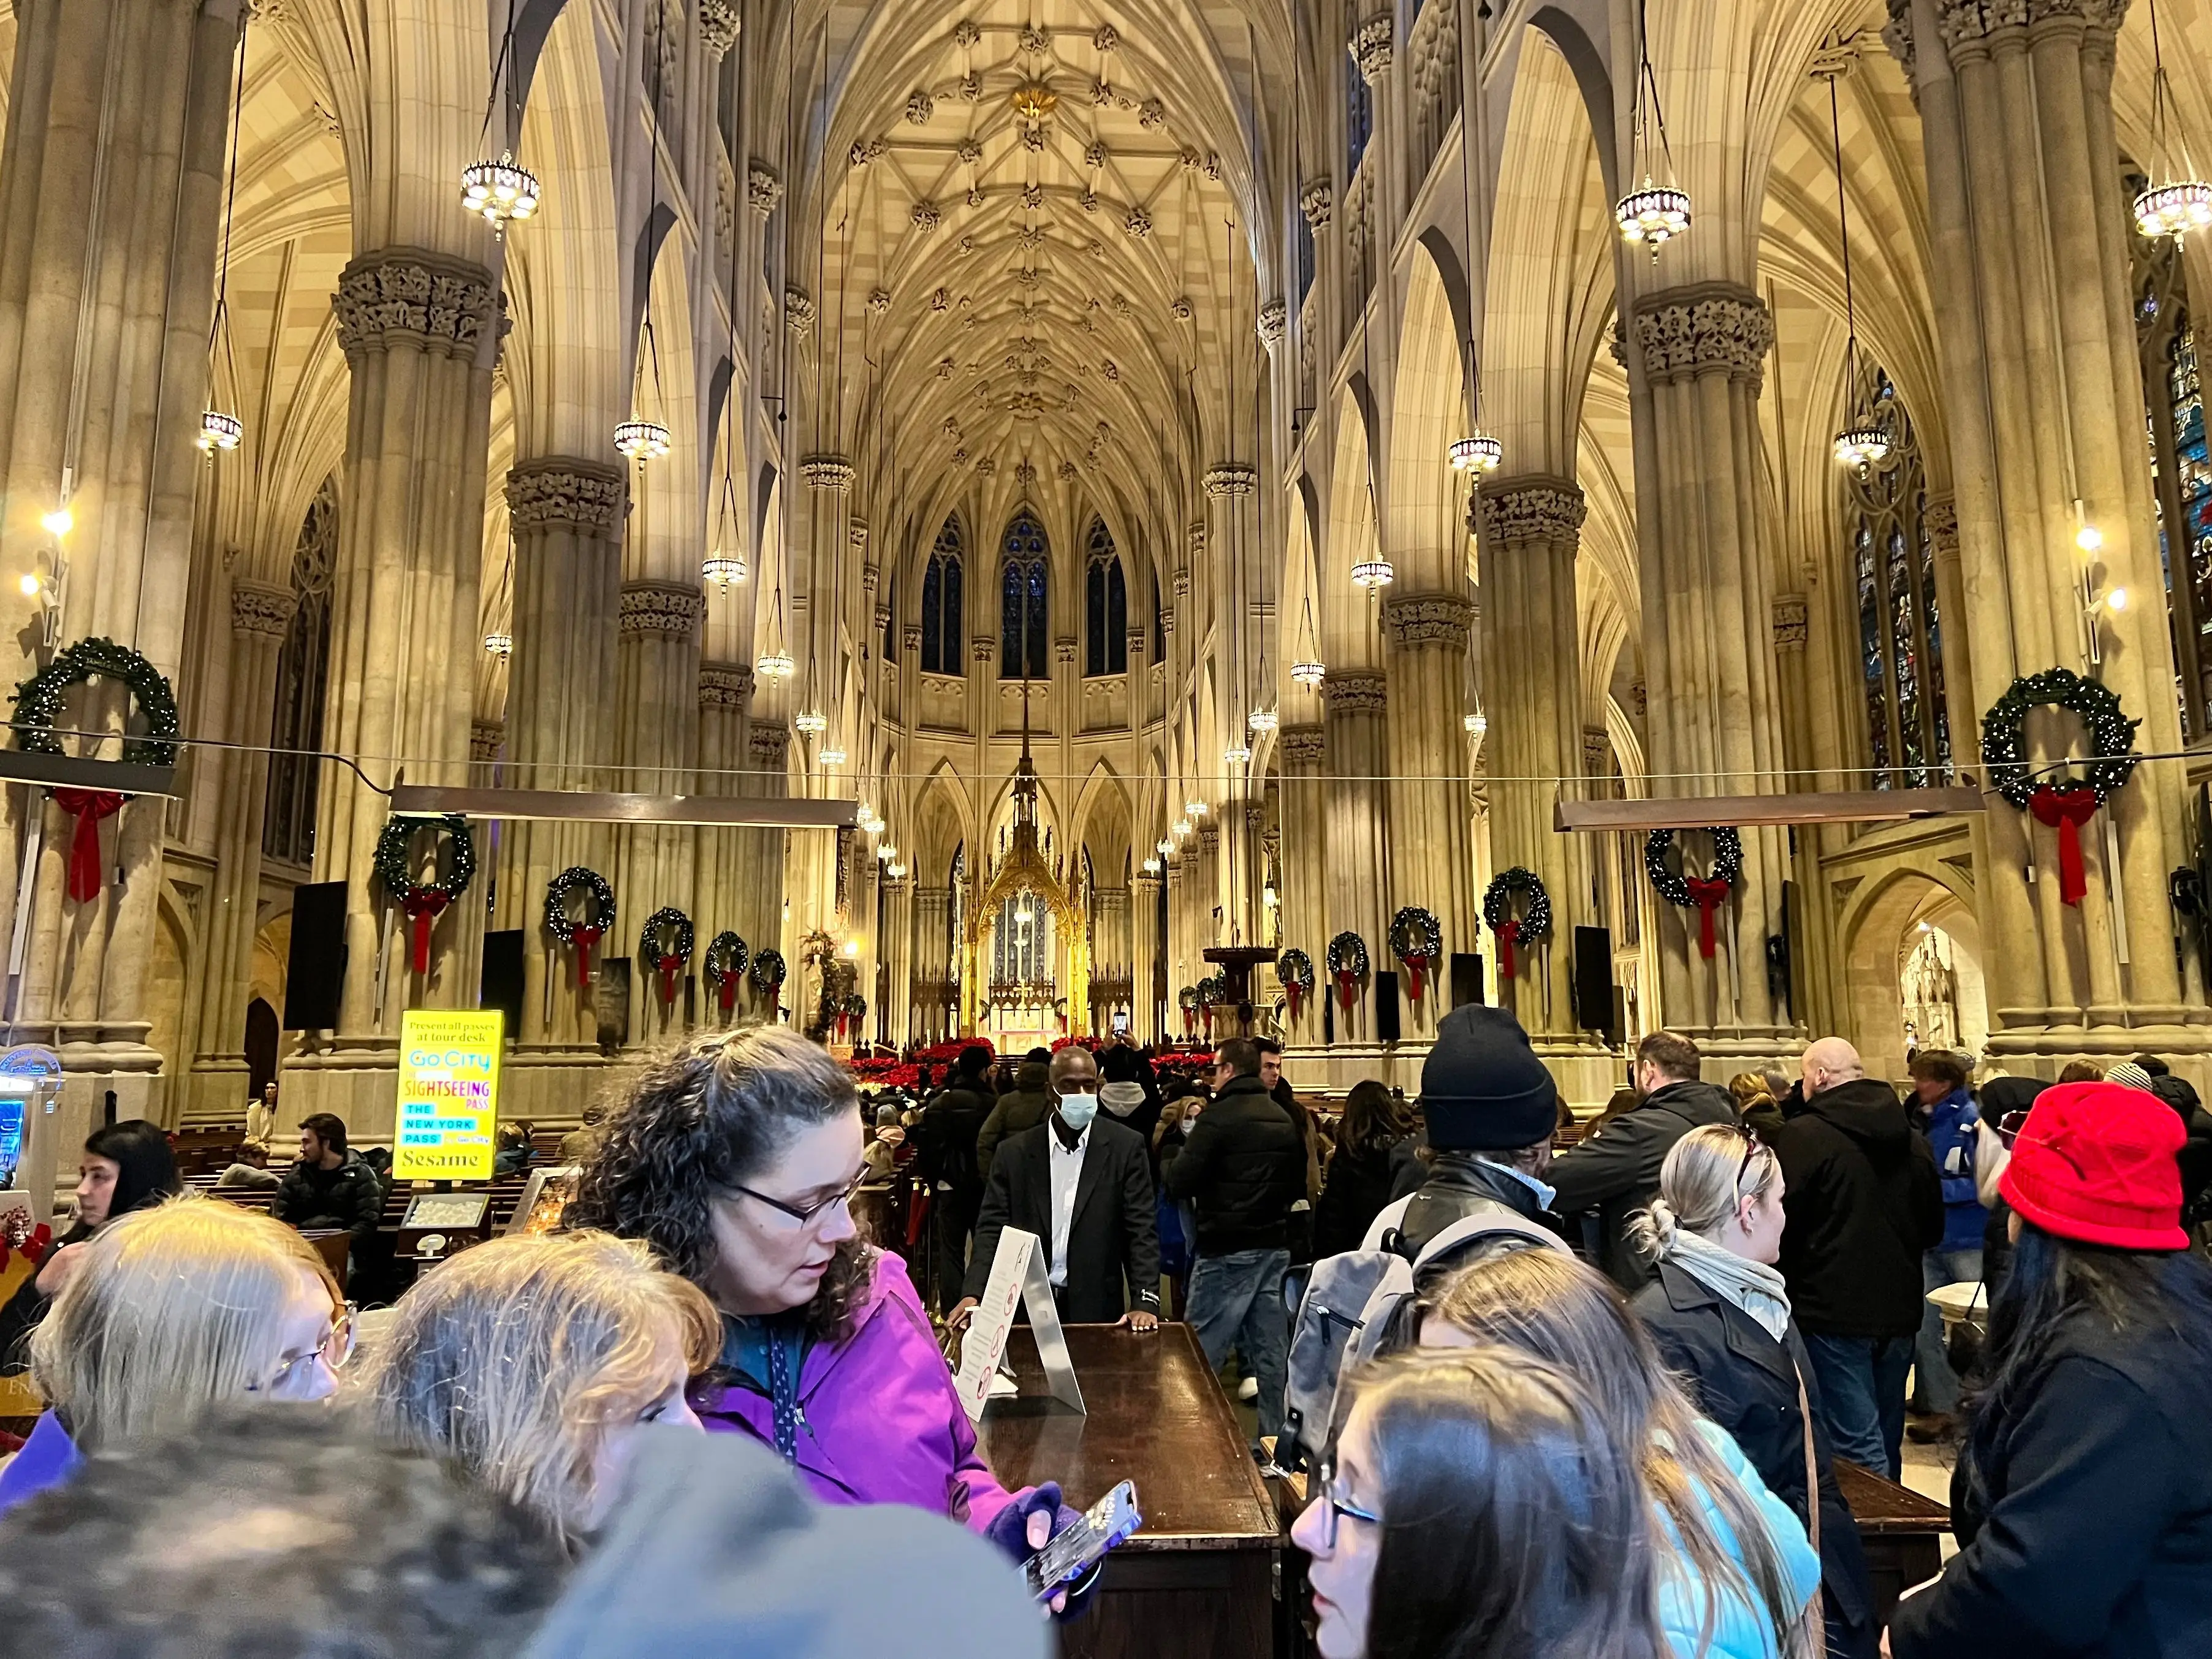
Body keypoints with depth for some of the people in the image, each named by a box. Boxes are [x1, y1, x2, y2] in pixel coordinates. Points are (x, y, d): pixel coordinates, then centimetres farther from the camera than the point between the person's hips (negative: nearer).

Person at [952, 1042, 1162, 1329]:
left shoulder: (1125, 1147, -4)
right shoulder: (1014, 1153, 0)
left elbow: (1141, 1230, -7)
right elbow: (993, 1228, -1)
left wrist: (1145, 1302, -18)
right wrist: (974, 1295, -16)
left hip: (1097, 1310, -1)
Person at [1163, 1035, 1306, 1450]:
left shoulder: (1218, 1117, -13)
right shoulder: (1286, 1120, 8)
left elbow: (1178, 1184, -15)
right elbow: (1298, 1186, 16)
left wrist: (1166, 1166, 5)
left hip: (1227, 1252, -7)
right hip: (1276, 1248, 7)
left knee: (1200, 1354, 3)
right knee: (1272, 1355, 12)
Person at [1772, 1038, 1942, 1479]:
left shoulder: (1804, 1134, -15)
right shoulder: (1912, 1137, 6)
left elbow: (1783, 1224, -15)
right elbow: (1933, 1227, 16)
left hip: (1833, 1311, -7)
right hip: (1899, 1309, 7)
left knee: (1858, 1449, -2)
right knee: (1887, 1440, 20)